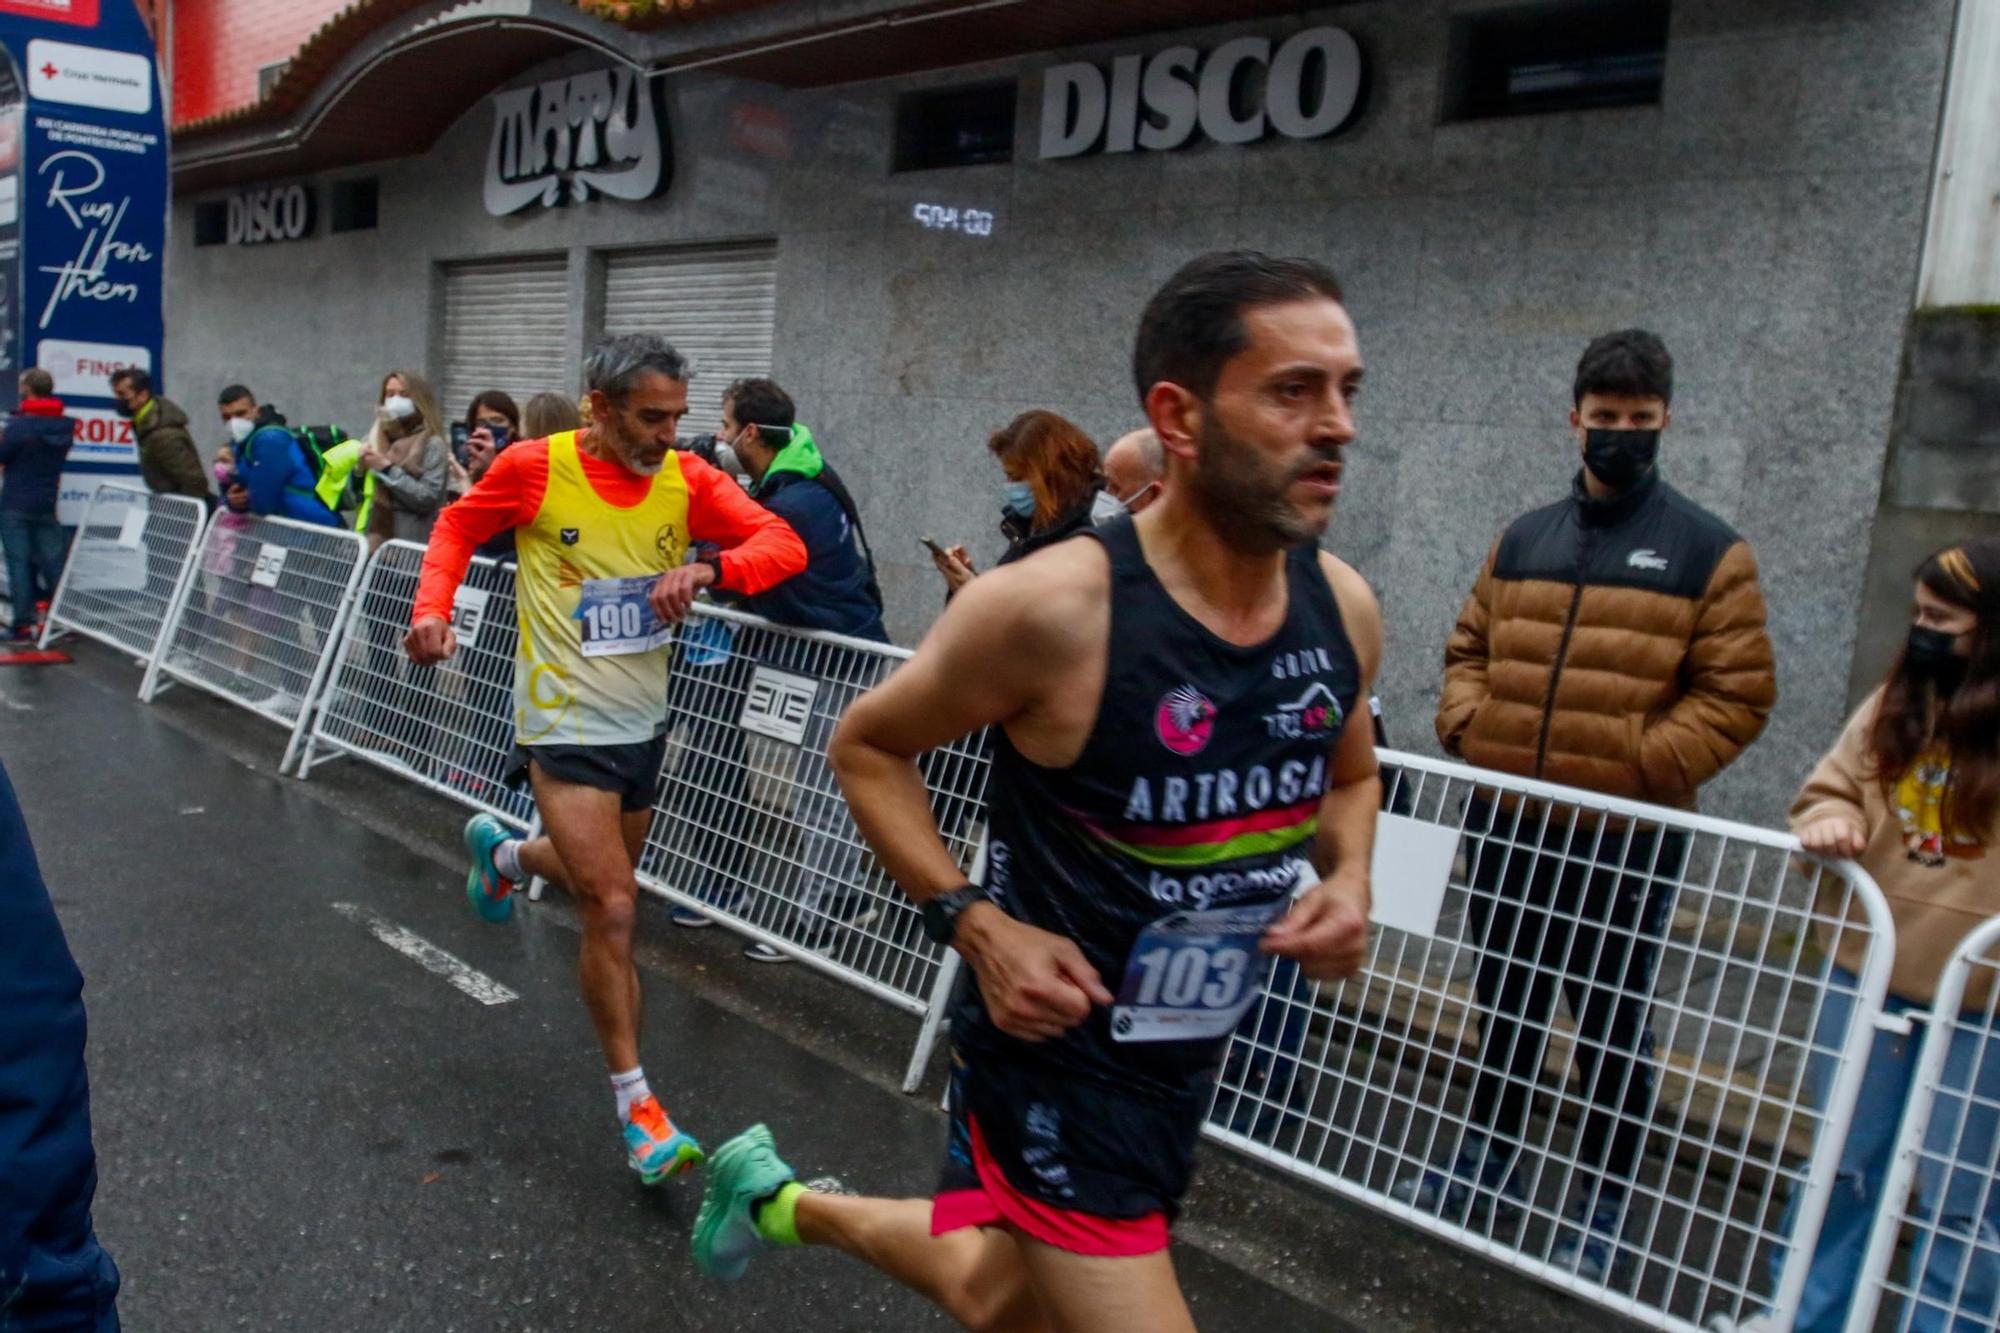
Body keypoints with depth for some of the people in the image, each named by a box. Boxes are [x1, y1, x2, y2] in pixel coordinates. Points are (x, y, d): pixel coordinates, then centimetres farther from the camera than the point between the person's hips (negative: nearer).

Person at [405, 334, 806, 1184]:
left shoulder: (686, 480, -5)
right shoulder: (535, 467, -13)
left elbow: (784, 544, -13)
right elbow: (459, 525, 5)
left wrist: (706, 569, -31)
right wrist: (432, 610, -10)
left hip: (643, 723, 5)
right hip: (564, 726, -5)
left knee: (603, 884, 25)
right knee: (613, 909, -11)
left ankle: (501, 854, 60)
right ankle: (636, 1106, 5)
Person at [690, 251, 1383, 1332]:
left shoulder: (1344, 609, -7)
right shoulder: (1054, 606, -24)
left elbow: (1348, 776, 14)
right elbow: (867, 747, -9)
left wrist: (1347, 878, -6)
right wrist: (974, 922, -19)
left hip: (1191, 1055, 7)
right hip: (1051, 1048, -6)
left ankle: (780, 1201, 52)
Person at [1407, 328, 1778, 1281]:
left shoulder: (1709, 551, -5)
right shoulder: (1522, 540, 8)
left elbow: (1738, 693, -8)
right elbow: (1469, 648, 15)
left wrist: (1641, 766, -17)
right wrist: (1465, 724, -2)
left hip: (1627, 840, -4)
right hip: (1505, 824, 5)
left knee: (1612, 1030, 9)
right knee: (1503, 1005, 20)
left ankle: (1599, 1212, 25)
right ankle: (1489, 1163, 39)